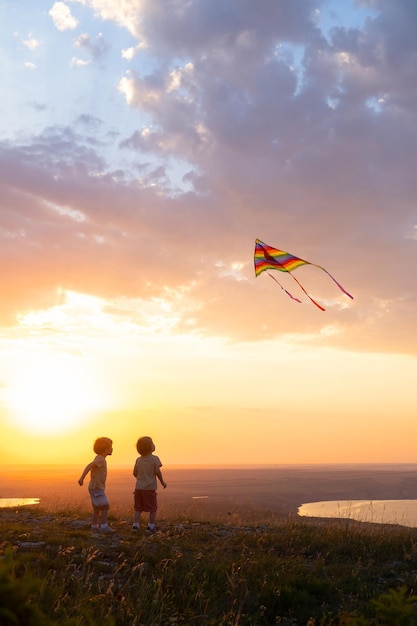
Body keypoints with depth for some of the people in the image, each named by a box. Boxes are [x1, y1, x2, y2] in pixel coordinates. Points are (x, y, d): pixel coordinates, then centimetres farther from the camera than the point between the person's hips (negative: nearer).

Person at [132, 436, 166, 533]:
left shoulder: (138, 459, 7)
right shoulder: (154, 458, -9)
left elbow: (135, 473, 9)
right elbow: (157, 471, -15)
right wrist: (162, 482, -3)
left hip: (139, 487, 5)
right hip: (150, 487, -5)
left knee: (138, 507, 14)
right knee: (153, 508, 6)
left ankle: (136, 525, 10)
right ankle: (151, 526, 5)